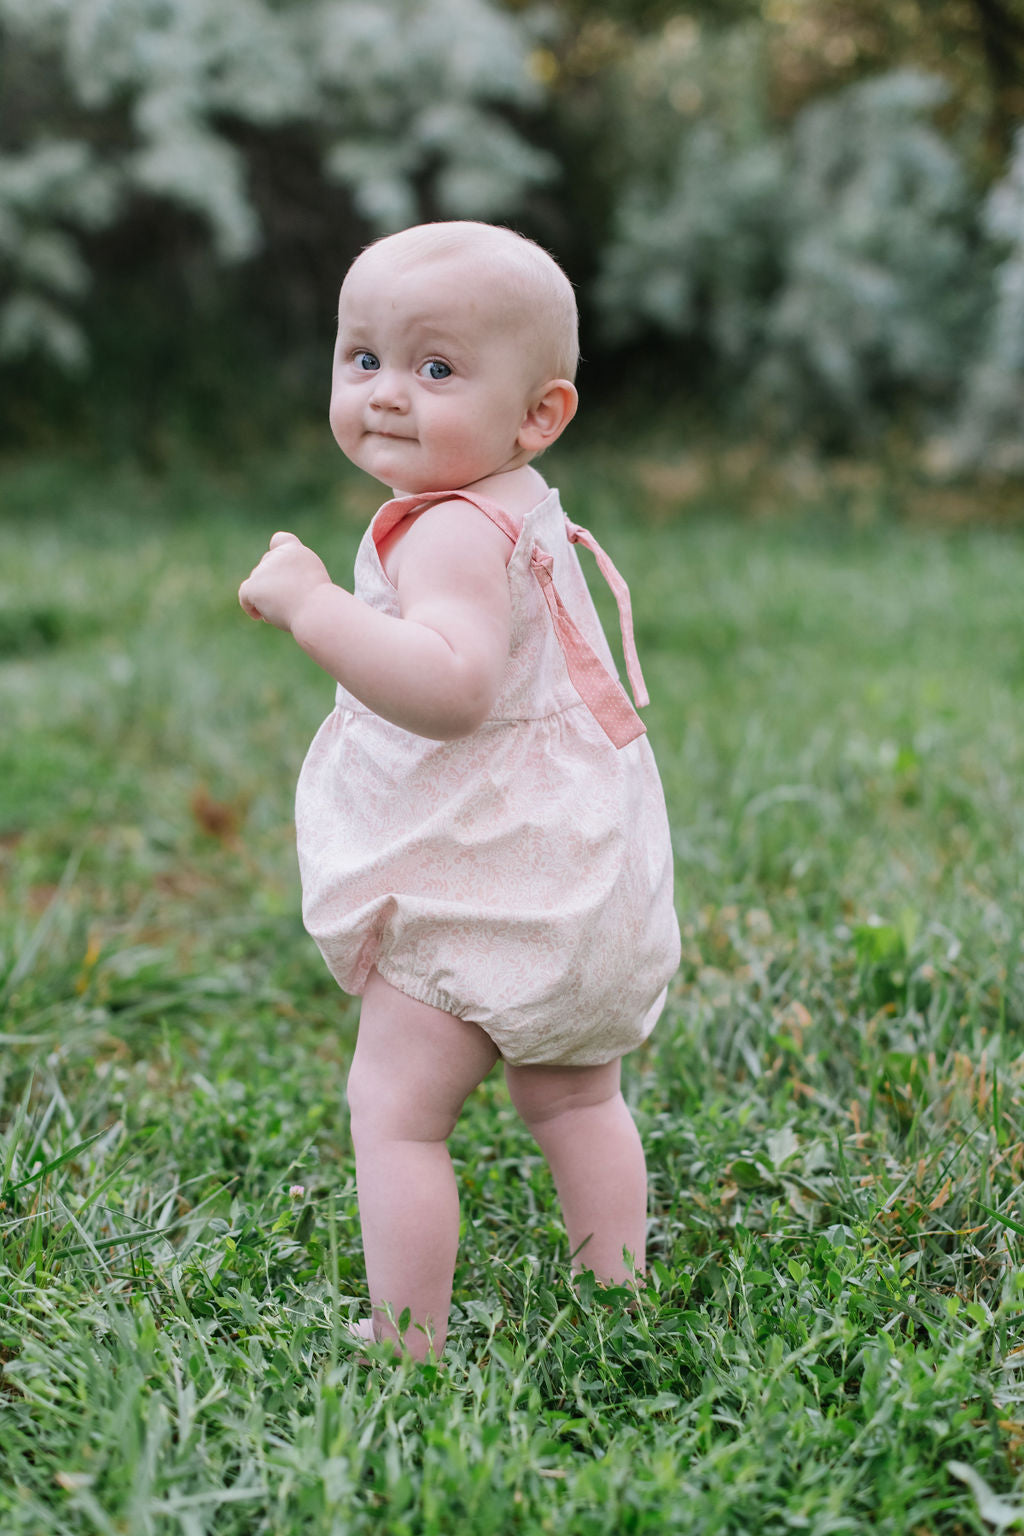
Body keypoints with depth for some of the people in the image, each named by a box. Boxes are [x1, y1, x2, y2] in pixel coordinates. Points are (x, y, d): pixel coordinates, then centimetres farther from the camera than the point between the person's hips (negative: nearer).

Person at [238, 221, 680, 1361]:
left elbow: (452, 688, -39)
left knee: (394, 1106, -1)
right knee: (575, 1101, 20)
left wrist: (311, 606, -35)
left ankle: (408, 1345, 4)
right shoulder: (522, 513, 11)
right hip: (577, 874, 10)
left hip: (479, 884, -10)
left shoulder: (453, 532, -22)